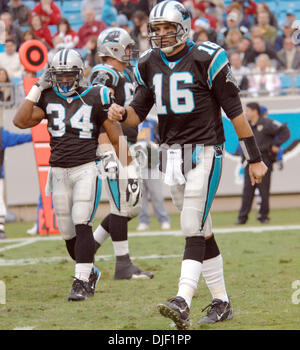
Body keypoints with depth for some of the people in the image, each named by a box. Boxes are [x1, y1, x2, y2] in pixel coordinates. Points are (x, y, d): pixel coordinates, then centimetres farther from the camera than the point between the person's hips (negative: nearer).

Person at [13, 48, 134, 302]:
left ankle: (81, 281, -16)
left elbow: (116, 136, 2)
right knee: (68, 232, 8)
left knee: (82, 224, -17)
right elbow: (21, 121, -6)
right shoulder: (48, 99, 7)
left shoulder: (94, 98, -1)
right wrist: (37, 88, -2)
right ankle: (90, 273, 29)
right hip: (59, 171, 4)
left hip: (86, 169, -4)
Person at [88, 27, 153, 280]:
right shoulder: (104, 75, -11)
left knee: (132, 207, 10)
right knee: (122, 207, -6)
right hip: (112, 147, -10)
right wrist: (108, 152, -25)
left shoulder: (125, 75, 18)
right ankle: (123, 265, 0)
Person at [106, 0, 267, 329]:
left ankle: (183, 303, -25)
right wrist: (122, 114, -14)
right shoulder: (150, 64, 8)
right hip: (171, 153, 6)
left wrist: (254, 158, -5)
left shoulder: (205, 59, -10)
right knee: (201, 230, 11)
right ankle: (221, 302, 19)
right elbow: (139, 112, 12)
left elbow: (234, 110, -7)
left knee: (193, 230, -15)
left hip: (204, 152, -6)